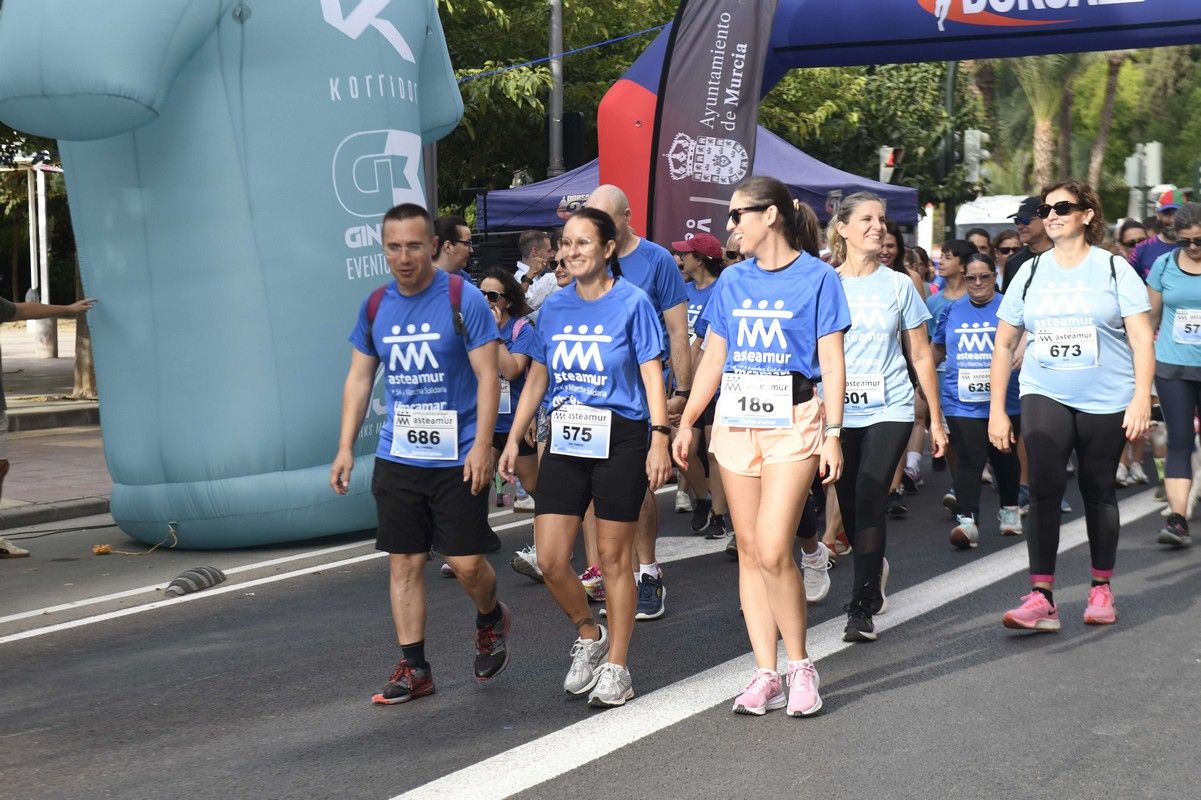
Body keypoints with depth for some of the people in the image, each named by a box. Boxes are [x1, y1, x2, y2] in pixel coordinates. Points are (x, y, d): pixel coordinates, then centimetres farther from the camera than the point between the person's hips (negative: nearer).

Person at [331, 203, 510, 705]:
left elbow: (488, 376, -9)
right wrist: (345, 448, 8)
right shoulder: (375, 307, 6)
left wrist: (482, 445, -17)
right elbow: (359, 378, 13)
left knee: (466, 563, -2)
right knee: (403, 562, 5)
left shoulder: (462, 300, -8)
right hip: (397, 458, 4)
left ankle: (491, 621, 30)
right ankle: (413, 668, 14)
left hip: (456, 457, -4)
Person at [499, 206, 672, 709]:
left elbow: (652, 375, -8)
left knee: (613, 558, 3)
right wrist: (513, 440, 10)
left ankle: (616, 666, 16)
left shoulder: (631, 303, -5)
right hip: (565, 441, 5)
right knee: (550, 560, 0)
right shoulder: (555, 306, 9)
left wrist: (660, 439, -17)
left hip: (618, 440, -4)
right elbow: (537, 378, 14)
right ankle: (589, 635, 26)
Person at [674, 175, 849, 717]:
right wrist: (686, 422, 10)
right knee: (749, 551, 4)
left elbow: (831, 363, -3)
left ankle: (800, 665, 4)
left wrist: (833, 434, -9)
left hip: (794, 420, -5)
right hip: (735, 421, 5)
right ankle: (766, 674, 9)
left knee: (773, 550, -14)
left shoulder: (816, 277, -2)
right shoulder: (732, 281, 12)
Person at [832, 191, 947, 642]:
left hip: (889, 409, -1)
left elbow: (921, 356, 9)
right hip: (838, 412, 1)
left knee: (869, 498, -15)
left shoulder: (899, 285, 4)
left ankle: (862, 608, -10)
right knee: (850, 506, 9)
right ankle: (875, 569, 41)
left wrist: (936, 419, 8)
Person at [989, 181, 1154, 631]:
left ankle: (1101, 589, 25)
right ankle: (1041, 598, -15)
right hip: (1045, 396, 1)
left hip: (1106, 401, -1)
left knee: (1098, 490, 9)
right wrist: (996, 409, 5)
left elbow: (1141, 339, -5)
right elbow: (1004, 344, 10)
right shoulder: (1030, 272, 6)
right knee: (1044, 488, -13)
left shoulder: (1114, 269, -1)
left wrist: (1141, 398, -17)